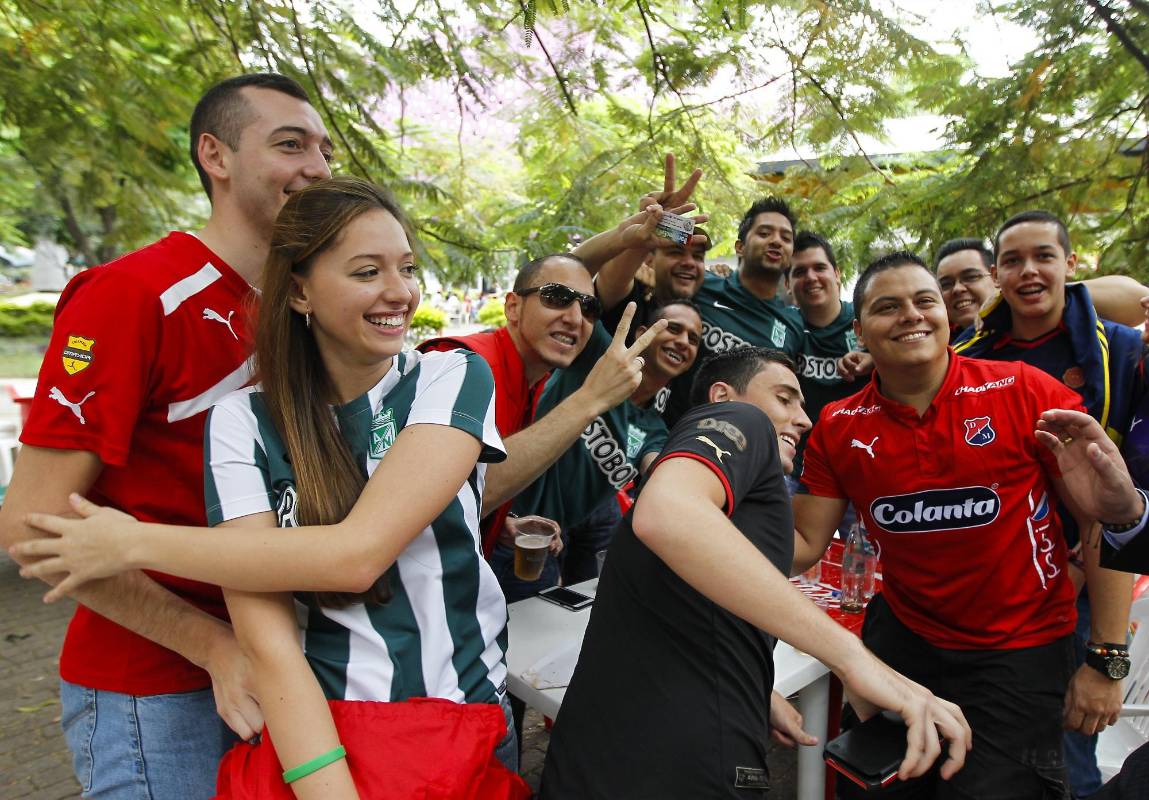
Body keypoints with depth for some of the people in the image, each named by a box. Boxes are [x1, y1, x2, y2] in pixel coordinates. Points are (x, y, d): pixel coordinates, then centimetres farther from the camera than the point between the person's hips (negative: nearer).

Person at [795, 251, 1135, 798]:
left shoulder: (1025, 392, -13)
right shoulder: (838, 428, -6)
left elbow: (1106, 519, -8)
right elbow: (804, 545, -2)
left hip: (1021, 650, -2)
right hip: (904, 635, 3)